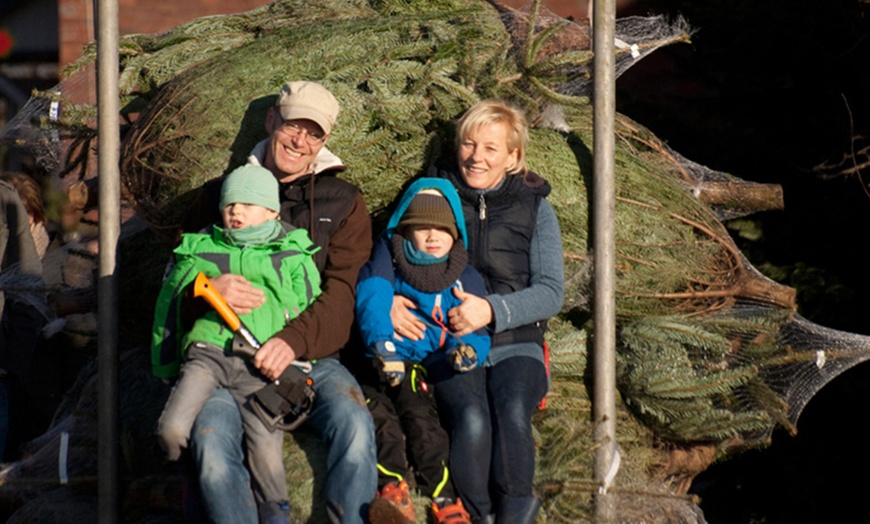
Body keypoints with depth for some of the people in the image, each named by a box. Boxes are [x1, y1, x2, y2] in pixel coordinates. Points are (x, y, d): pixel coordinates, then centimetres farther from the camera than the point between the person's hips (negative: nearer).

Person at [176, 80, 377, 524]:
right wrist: (207, 287, -14)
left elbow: (340, 291, 1)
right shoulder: (220, 194, 16)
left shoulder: (342, 202, 15)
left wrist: (295, 339, -19)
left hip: (311, 357, 0)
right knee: (211, 437, -31)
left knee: (354, 425, -32)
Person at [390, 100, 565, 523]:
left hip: (514, 344, 0)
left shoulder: (535, 208, 12)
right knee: (472, 421, -33)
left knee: (513, 414, -34)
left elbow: (550, 293, 2)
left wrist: (493, 310, -17)